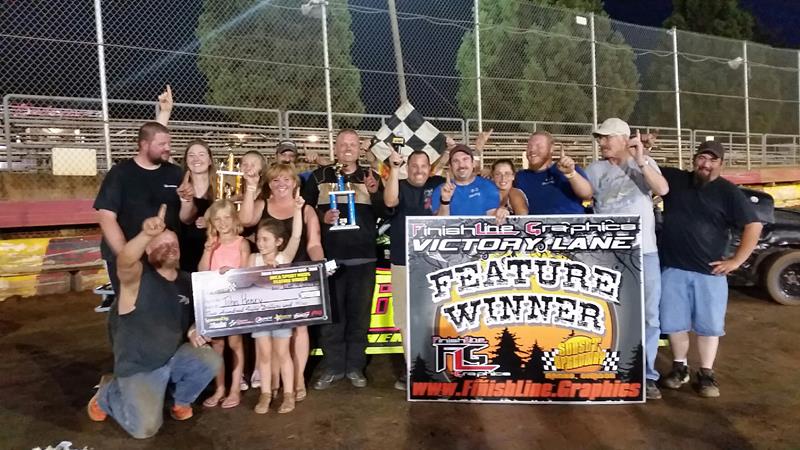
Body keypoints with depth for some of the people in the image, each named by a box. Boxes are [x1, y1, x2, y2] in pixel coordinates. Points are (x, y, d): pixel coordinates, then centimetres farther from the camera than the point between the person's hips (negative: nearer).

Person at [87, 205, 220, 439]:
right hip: (139, 365, -5)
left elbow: (194, 317, 15)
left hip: (174, 356, 5)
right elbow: (123, 261, -42)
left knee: (211, 361, -21)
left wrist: (193, 332, -9)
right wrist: (146, 234, -62)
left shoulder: (186, 281, 1)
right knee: (146, 428, -15)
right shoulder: (137, 275, -16)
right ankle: (109, 392, 16)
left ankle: (181, 401, 10)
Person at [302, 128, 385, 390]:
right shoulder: (319, 177, 7)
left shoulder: (371, 177, 9)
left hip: (363, 257, 1)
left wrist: (375, 193, -14)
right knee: (331, 314, 5)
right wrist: (322, 217, -13)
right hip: (329, 256, 0)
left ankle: (355, 366, 18)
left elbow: (385, 213, 3)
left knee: (359, 314, 7)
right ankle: (332, 367, 18)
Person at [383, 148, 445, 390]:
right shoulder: (400, 187, 2)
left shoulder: (437, 184, 8)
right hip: (403, 263, -1)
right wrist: (394, 168, -24)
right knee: (407, 318, 6)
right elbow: (390, 201, -19)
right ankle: (412, 366, 17)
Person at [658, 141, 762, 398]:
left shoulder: (728, 192, 0)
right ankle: (680, 367, 27)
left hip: (709, 271, -1)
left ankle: (706, 374, 22)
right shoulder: (674, 179, 5)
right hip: (673, 268, 1)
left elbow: (753, 226, 0)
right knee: (674, 323, 9)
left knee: (709, 325, 7)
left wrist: (736, 261, -5)